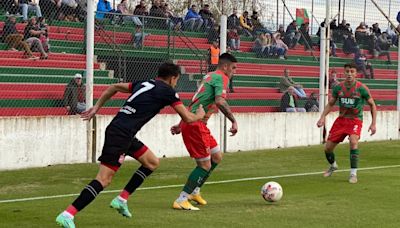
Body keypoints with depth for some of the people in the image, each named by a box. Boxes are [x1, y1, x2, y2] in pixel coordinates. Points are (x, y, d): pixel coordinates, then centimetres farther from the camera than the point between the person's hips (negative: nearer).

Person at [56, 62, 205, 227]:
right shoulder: (168, 91, -3)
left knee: (152, 162, 19)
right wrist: (199, 115, 23)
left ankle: (121, 200, 19)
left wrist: (96, 107, 26)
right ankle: (67, 215, -19)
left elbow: (114, 87, 23)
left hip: (124, 133, 9)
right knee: (104, 179, -13)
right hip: (120, 134, -9)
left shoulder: (144, 84, 19)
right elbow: (188, 118, 2)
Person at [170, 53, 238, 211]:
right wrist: (233, 120, -22)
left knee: (217, 157, 18)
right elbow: (219, 101, -26)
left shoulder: (210, 76, 21)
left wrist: (181, 125, 26)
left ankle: (194, 191, 25)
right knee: (205, 165, -6)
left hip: (190, 122, 10)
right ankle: (181, 201, -5)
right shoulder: (221, 78, -9)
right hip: (195, 125, -10)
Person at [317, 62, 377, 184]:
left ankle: (353, 174, -20)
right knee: (328, 147, 3)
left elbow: (372, 105, 0)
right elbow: (330, 104, 10)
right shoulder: (338, 87, -1)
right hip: (341, 119, 4)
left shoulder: (362, 88, -10)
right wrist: (322, 117, -4)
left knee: (353, 141, -32)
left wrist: (373, 123, -4)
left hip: (355, 120, -4)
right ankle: (333, 165, 38)